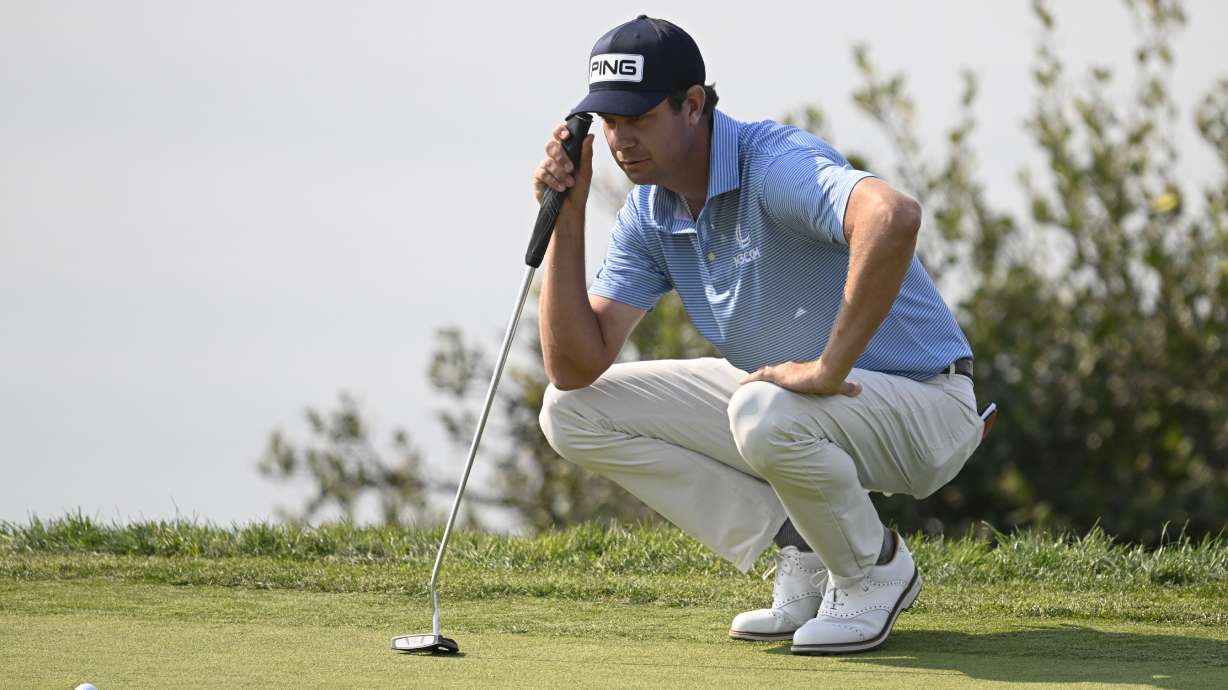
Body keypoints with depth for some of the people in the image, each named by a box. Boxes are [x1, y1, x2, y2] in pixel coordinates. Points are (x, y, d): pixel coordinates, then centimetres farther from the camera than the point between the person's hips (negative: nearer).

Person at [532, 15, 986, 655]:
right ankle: (802, 551, 2)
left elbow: (893, 216, -48)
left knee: (765, 414, -40)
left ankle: (875, 569, -8)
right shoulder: (648, 215, -1)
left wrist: (829, 368, -40)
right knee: (572, 412, -1)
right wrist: (567, 218, -12)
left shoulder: (774, 163, -26)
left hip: (921, 403, -8)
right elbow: (576, 367, -4)